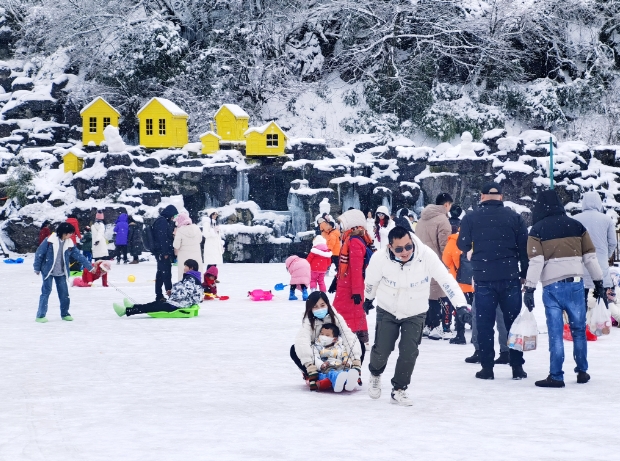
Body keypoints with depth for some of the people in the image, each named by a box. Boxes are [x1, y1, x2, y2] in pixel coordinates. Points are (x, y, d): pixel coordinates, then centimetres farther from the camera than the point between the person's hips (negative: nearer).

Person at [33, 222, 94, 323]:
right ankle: (41, 315, -3)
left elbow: (79, 256, 4)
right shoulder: (49, 241, -14)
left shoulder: (69, 244, 0)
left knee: (64, 293, 5)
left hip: (61, 273, 5)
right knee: (46, 292, -8)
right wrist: (37, 268, -5)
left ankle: (65, 314, 21)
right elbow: (39, 254, -8)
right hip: (48, 271, -5)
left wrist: (90, 267, 1)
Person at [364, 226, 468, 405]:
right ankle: (375, 375, 33)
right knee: (382, 349, -1)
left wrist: (460, 303, -34)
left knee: (409, 352, -8)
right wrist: (368, 299, 12)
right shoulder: (380, 258, -26)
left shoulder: (427, 256, -29)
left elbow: (446, 279, -26)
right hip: (387, 309, 0)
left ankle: (399, 389, 14)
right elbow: (371, 281, -5)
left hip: (415, 313, 0)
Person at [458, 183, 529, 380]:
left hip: (483, 279, -1)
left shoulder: (471, 218, 0)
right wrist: (524, 274, 8)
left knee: (484, 324, 5)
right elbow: (524, 248, 2)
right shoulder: (514, 217, 2)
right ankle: (517, 367, 8)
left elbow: (463, 245, 8)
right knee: (513, 322, 7)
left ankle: (487, 368, 4)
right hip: (510, 278, 1)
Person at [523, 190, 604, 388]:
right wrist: (598, 282, 18)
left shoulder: (537, 230, 1)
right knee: (578, 329, 13)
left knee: (555, 332, -1)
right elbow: (590, 256, 11)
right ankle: (582, 371, 19)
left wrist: (529, 288, -7)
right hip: (575, 283, 2)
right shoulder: (576, 226, 9)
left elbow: (535, 261, -8)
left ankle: (556, 376, -4)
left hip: (551, 286, -2)